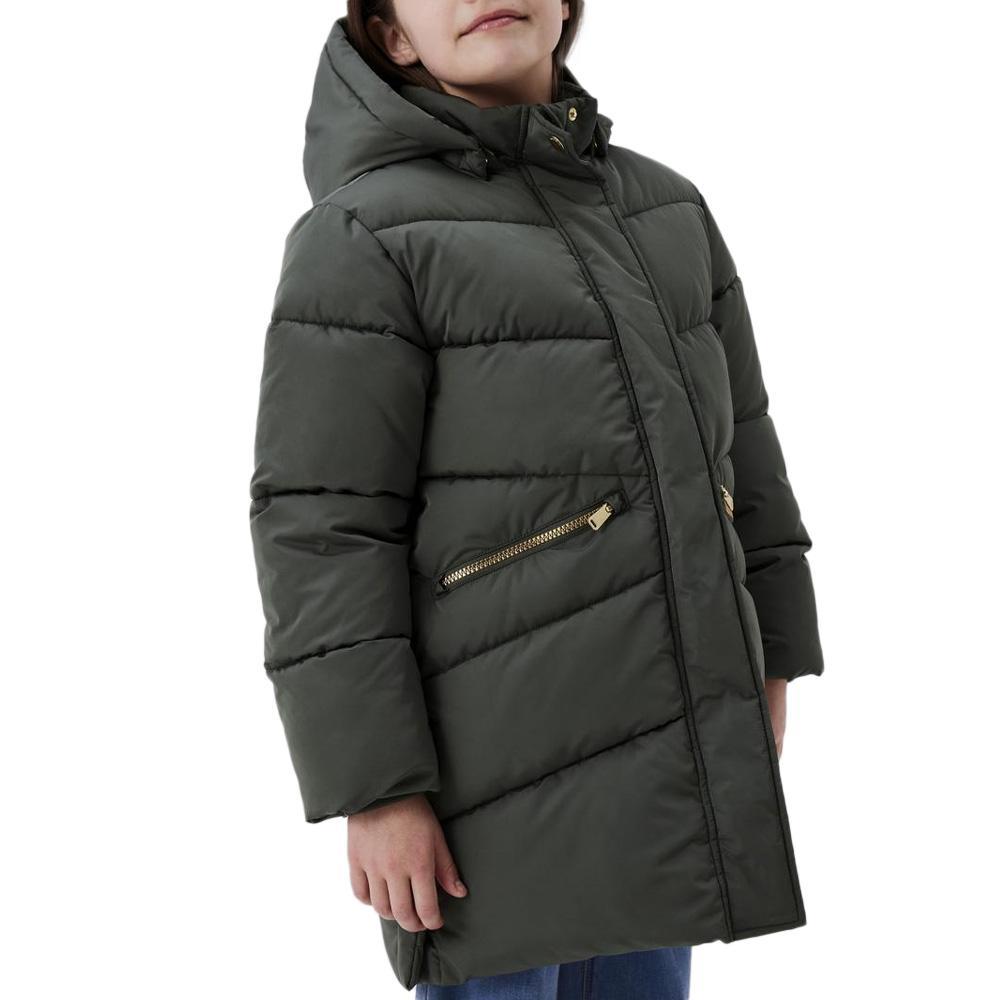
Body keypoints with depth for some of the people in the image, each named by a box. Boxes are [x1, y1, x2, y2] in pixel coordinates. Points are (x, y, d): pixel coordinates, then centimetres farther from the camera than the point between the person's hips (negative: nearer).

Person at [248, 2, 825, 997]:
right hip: (491, 729, -6)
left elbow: (734, 439, 15)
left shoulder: (663, 209, 9)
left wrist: (769, 658, 15)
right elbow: (321, 532, -15)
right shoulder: (361, 237, -11)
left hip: (653, 710, 7)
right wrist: (374, 790, -17)